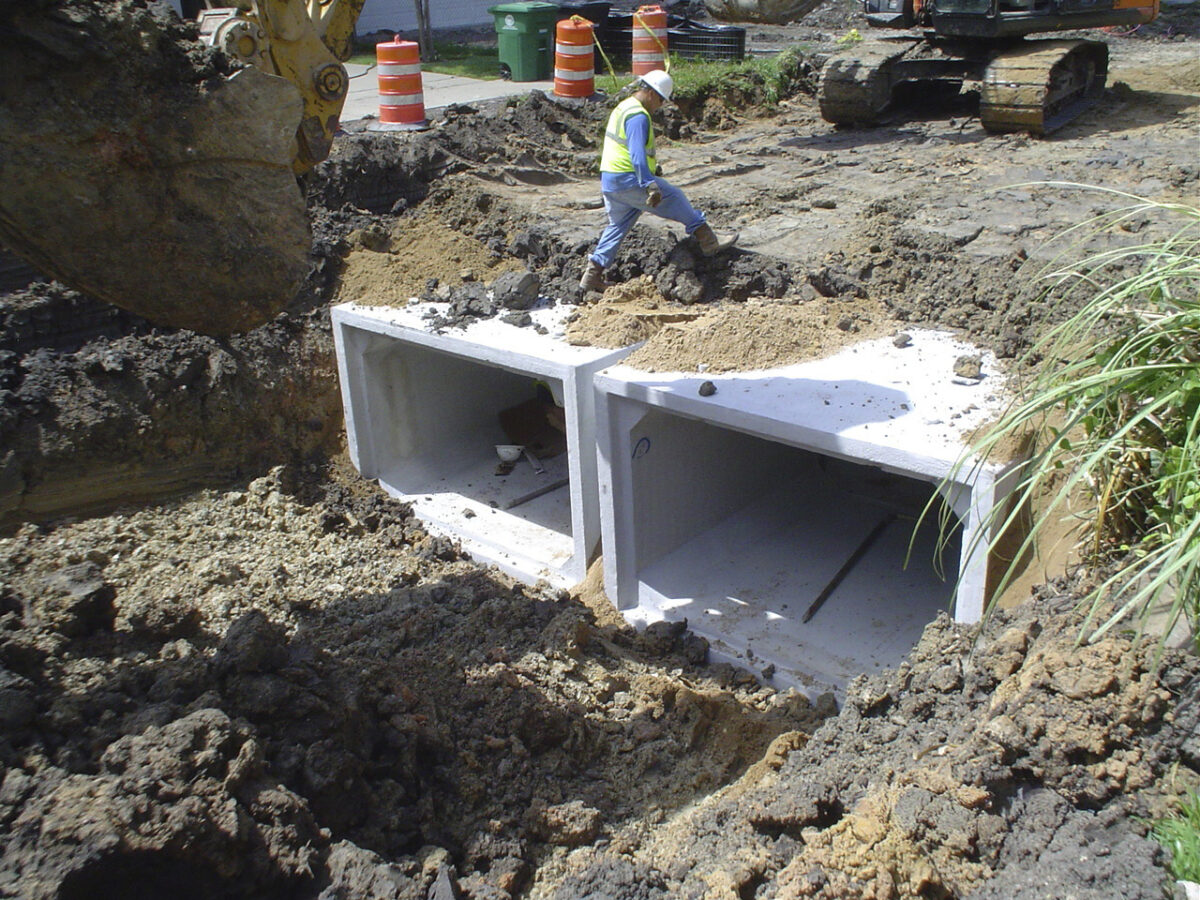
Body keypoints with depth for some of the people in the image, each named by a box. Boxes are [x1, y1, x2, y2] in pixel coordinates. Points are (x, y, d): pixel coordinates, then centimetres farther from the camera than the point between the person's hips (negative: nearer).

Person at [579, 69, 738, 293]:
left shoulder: (623, 107, 19)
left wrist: (652, 168, 39)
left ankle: (592, 274, 11)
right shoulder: (638, 116, -15)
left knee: (617, 226, 15)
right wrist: (649, 184, -35)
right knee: (674, 198, 1)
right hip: (629, 180, -10)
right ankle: (709, 241, 8)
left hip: (609, 181, 10)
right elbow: (637, 154, -27)